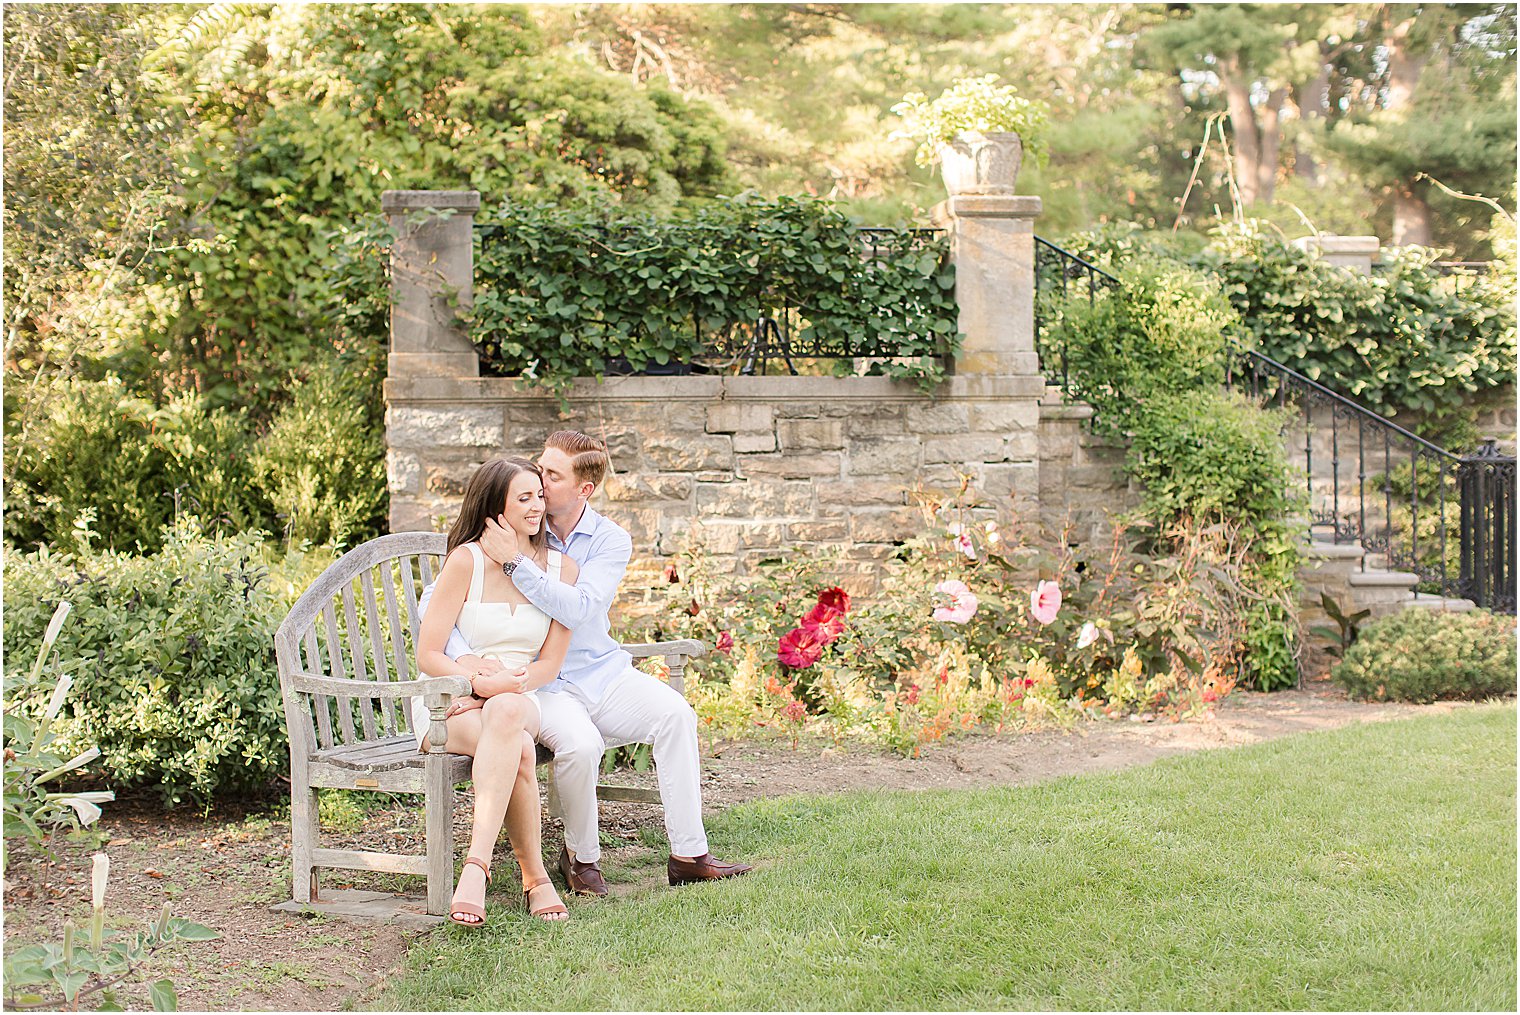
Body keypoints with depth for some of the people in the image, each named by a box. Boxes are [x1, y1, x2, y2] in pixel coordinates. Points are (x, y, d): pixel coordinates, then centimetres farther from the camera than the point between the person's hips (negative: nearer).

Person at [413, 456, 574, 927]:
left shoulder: (561, 568, 6)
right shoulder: (468, 560, -5)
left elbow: (550, 662, 5)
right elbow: (427, 654, -6)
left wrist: (506, 688, -14)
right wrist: (481, 680, -22)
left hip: (518, 700, 2)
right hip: (450, 702, -2)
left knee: (506, 713, -38)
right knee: (518, 749, -37)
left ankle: (476, 866, -43)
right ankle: (535, 879, -31)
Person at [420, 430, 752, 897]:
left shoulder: (610, 540, -2)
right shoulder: (510, 533, -4)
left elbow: (578, 609, -20)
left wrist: (517, 563, -29)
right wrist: (466, 659, -25)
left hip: (602, 670, 3)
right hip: (540, 684, -3)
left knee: (674, 713, -23)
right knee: (580, 743, -33)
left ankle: (688, 854, -15)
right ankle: (580, 856, -6)